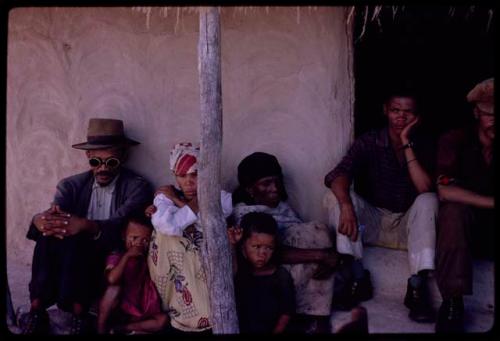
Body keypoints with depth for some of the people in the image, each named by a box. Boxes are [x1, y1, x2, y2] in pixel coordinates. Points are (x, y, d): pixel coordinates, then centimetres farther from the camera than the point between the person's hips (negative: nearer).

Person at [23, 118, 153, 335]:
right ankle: (37, 311, -23)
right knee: (50, 233, -25)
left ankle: (77, 315, -27)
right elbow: (52, 214, -8)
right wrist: (41, 220, -33)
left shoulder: (137, 187, -1)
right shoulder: (71, 185, 11)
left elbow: (121, 226, -19)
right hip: (72, 257, 4)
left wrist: (86, 226, -38)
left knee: (74, 240, -30)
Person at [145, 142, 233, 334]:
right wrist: (194, 207, -8)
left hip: (208, 263, -2)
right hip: (174, 265, 2)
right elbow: (169, 226, -14)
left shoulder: (221, 197, 4)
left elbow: (207, 221, -14)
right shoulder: (165, 195, 5)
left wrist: (176, 201, -6)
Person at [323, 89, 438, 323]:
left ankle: (417, 287, -30)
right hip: (373, 223, 0)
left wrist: (406, 144, -23)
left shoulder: (424, 146, -5)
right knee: (336, 196, -23)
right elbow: (337, 176, -24)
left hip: (409, 227, 0)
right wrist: (346, 206, -44)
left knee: (428, 200, -30)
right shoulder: (368, 142, -7)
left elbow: (425, 189, -22)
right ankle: (358, 278, -24)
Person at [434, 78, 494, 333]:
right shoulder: (454, 140, -9)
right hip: (462, 229, -2)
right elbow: (446, 191, -21)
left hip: (490, 232, 2)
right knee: (453, 210, -33)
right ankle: (453, 303, -30)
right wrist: (491, 202, -25)